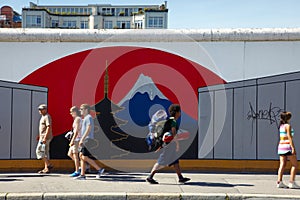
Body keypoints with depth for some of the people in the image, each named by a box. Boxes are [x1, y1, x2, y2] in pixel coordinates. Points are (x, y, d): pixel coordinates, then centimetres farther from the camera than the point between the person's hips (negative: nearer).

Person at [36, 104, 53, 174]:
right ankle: (46, 168, 11)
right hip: (43, 137, 10)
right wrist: (39, 135, 25)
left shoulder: (47, 116, -12)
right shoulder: (43, 117, 19)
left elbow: (49, 127, -21)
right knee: (45, 152, 9)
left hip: (45, 137, -10)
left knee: (39, 151, -10)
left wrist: (45, 137, -26)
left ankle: (49, 165, -8)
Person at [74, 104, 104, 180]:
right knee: (81, 156, 5)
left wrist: (82, 139, -22)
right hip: (85, 141, 10)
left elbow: (88, 130, -20)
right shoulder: (85, 118, 21)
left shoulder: (88, 117, -10)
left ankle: (99, 169, -4)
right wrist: (82, 140, 21)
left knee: (85, 157, -12)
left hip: (87, 140, -10)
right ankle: (82, 175, 5)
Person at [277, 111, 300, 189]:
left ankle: (279, 182, -2)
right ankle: (292, 182, -3)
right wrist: (293, 148, -18)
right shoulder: (288, 126, -9)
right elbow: (289, 137, -16)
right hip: (288, 146, -8)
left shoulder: (281, 126, 14)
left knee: (282, 165, 5)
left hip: (281, 145, 8)